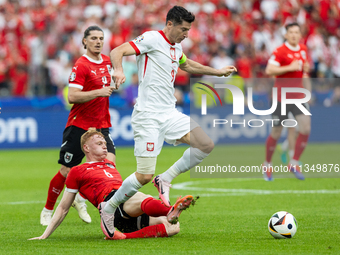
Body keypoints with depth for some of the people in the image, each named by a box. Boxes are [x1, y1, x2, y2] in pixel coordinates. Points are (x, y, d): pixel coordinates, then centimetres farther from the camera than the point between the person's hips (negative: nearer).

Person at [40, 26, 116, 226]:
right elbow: (72, 97, -23)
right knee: (67, 171, -2)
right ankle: (48, 210, 19)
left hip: (101, 125, 6)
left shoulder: (107, 61, 10)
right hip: (79, 125, -6)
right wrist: (99, 92, -26)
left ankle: (81, 198, 8)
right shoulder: (81, 65, -13)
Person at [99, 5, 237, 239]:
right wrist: (119, 70, -40)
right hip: (148, 116, -8)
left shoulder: (176, 48, 16)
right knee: (145, 175, -12)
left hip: (170, 114, 8)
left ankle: (166, 179, 5)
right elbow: (117, 52, -19)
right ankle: (108, 209, 10)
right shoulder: (152, 39, -9)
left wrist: (218, 72, 39)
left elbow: (188, 65, 39)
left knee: (206, 145, -7)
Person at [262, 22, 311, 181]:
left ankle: (294, 163, 5)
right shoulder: (280, 51, -13)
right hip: (281, 97, -5)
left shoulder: (303, 50, 8)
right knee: (276, 133, 2)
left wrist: (306, 69, 4)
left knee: (305, 128, -9)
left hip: (298, 96, 5)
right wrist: (290, 67, -28)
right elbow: (269, 70, -24)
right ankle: (267, 164, 23)